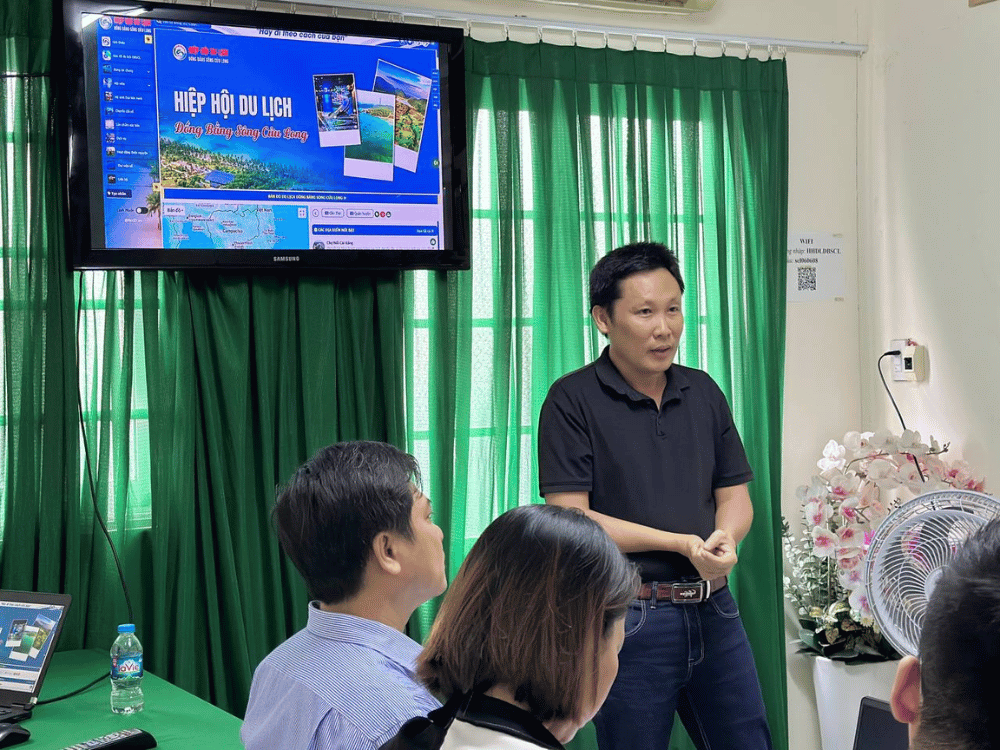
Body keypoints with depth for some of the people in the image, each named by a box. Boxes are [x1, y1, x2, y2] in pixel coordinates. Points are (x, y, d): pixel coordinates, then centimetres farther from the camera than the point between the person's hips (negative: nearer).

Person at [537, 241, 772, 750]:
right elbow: (569, 518, -14)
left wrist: (725, 537, -10)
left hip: (713, 608, 5)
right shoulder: (573, 400, -8)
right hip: (628, 616, -5)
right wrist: (682, 543, -17)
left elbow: (734, 494, 14)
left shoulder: (703, 392, 10)